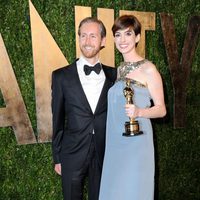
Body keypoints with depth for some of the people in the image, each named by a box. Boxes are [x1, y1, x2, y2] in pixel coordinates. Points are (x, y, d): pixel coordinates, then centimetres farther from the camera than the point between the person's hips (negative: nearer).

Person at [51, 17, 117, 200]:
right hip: (73, 155, -1)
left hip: (104, 154, 1)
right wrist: (57, 158, 3)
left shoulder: (113, 75, 0)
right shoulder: (62, 76, -4)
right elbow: (57, 120, 0)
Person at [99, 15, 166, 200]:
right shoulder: (119, 69, 10)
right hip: (114, 141, 6)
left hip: (136, 141, -6)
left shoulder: (148, 69, -9)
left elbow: (161, 109, -7)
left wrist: (139, 112, -23)